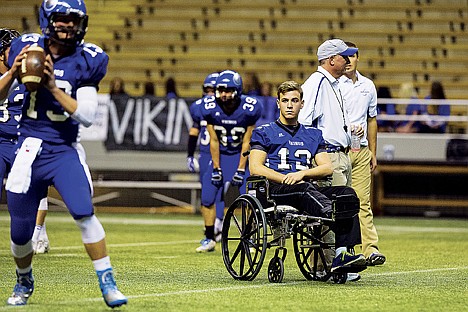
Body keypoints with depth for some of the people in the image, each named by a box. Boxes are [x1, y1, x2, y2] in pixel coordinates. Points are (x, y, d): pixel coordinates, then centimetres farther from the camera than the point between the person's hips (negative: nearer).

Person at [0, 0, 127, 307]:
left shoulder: (87, 60, -5)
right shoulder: (27, 47, -2)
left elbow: (87, 116, -11)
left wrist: (53, 87, -20)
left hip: (64, 149, -1)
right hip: (29, 148, 1)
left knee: (85, 215, -21)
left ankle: (108, 284, -12)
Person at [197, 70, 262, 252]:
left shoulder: (250, 109, -21)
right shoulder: (210, 107, -15)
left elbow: (246, 142, -15)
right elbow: (213, 140, -8)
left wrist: (240, 170, -16)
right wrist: (216, 169, -8)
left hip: (241, 155, -2)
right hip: (220, 155, 2)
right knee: (207, 198, -5)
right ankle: (209, 239, 8)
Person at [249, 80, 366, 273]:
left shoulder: (313, 135, 26)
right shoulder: (264, 133, 16)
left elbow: (327, 168, 13)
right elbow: (255, 168, 1)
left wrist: (301, 173, -6)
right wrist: (288, 179, -10)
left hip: (308, 189, 4)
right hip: (276, 191, -4)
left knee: (348, 194, -25)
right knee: (306, 190, -38)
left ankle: (341, 253, -44)